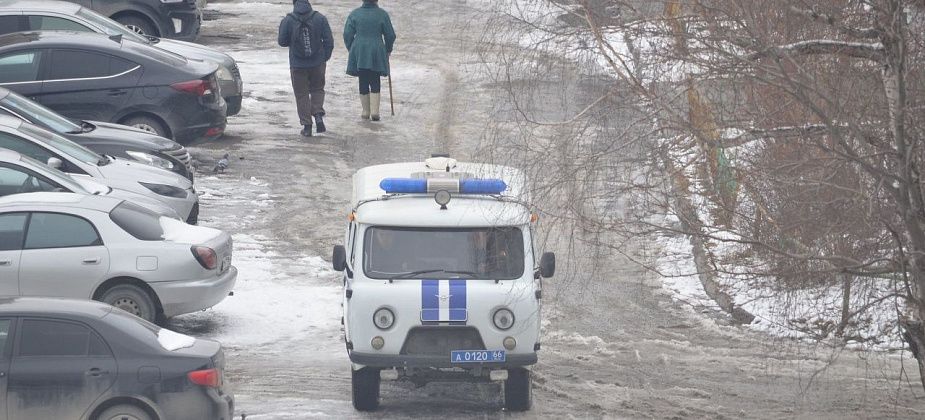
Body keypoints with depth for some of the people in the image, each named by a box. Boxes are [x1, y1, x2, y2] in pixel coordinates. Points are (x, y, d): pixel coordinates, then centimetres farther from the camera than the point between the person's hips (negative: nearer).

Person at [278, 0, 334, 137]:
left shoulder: (287, 21, -8)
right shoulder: (320, 18, -5)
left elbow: (282, 42, -1)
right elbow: (329, 41, -3)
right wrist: (325, 57, 11)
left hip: (298, 65, -1)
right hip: (318, 63, 1)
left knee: (301, 94, 9)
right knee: (317, 89, 19)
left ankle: (306, 125, 7)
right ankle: (318, 115, -2)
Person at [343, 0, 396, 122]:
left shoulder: (354, 14, 2)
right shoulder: (382, 14, -2)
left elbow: (347, 35, 0)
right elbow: (390, 35, 2)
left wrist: (351, 49, 14)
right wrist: (388, 50, 19)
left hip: (359, 53, 2)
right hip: (376, 53, -2)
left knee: (363, 82, 10)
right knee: (375, 82, 3)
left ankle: (366, 112, 13)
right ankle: (374, 111, -8)